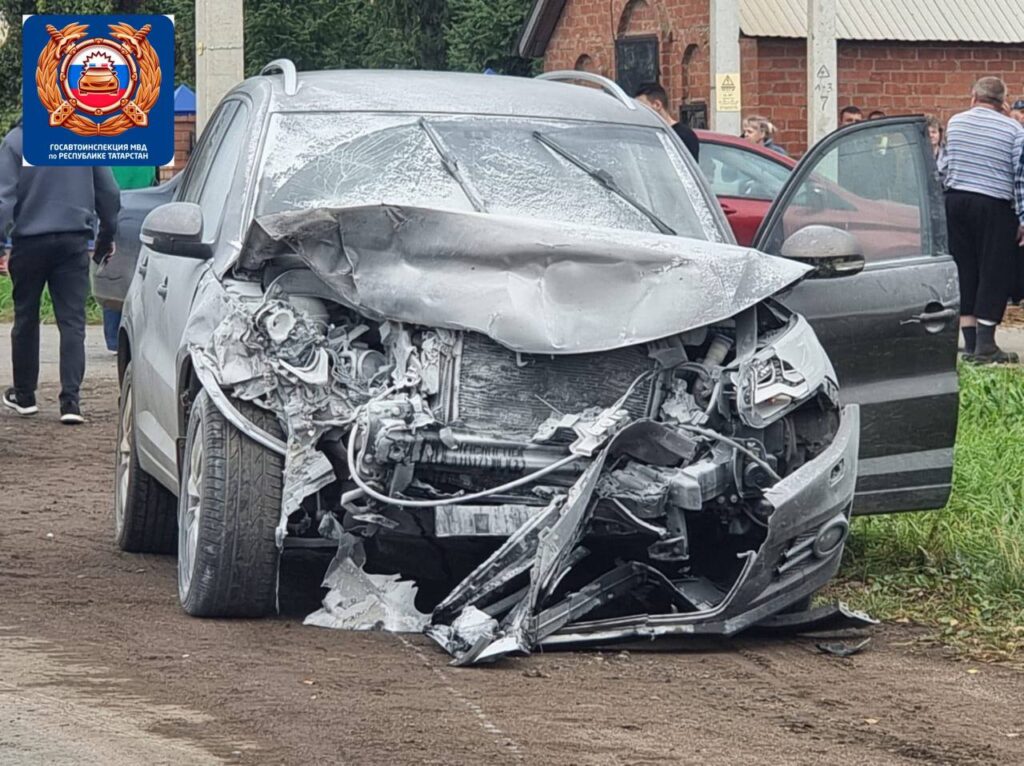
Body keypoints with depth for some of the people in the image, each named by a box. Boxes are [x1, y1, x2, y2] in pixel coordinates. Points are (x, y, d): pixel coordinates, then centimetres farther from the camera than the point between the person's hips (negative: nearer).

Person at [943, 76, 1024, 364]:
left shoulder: (954, 123, 6)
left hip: (956, 200, 4)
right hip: (993, 205, -4)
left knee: (964, 269, 10)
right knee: (994, 273, 0)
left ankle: (970, 343, 12)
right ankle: (985, 345, -5)